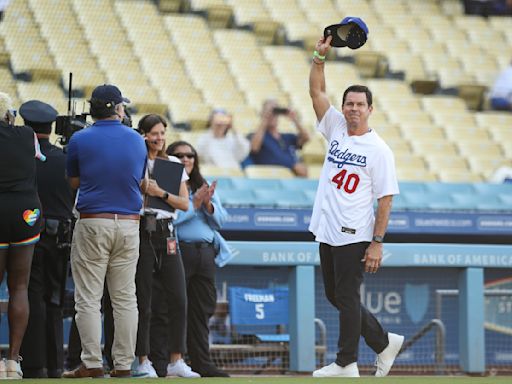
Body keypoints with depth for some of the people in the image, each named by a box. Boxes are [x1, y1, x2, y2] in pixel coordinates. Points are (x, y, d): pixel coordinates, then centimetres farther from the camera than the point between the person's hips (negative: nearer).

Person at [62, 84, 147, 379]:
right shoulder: (137, 140, 5)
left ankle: (92, 364, -3)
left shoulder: (80, 140, -4)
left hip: (92, 224, -3)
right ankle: (124, 365, 7)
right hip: (129, 223, 3)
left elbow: (74, 182, 6)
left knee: (88, 299, 1)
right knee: (125, 299, 7)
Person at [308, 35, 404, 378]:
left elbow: (385, 200, -10)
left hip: (354, 237, -7)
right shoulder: (336, 129, 9)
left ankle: (347, 364, 5)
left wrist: (377, 243, -15)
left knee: (347, 298, -3)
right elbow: (317, 91, 6)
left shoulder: (379, 150, -8)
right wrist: (320, 57, -7)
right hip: (327, 233, 7)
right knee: (335, 297, 13)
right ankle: (384, 342, 26)